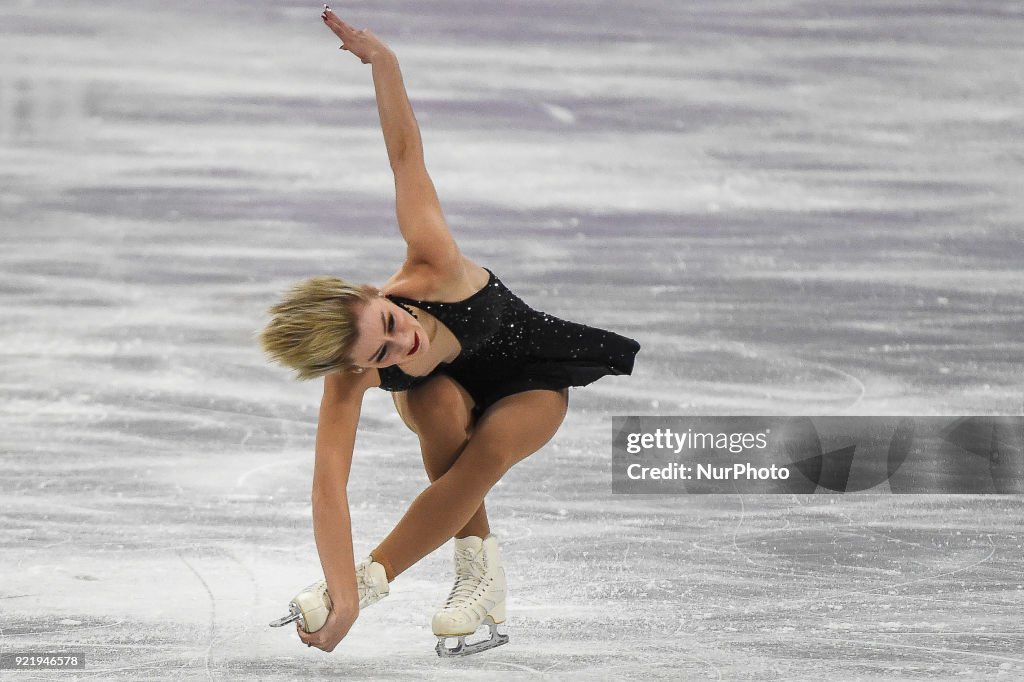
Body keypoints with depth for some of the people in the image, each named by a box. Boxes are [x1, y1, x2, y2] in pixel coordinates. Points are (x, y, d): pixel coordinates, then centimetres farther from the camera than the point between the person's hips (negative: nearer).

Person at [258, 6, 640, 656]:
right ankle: (479, 572, -21)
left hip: (532, 382, -1)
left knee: (488, 449, -33)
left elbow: (406, 153, -33)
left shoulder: (433, 270, -40)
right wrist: (343, 602, -55)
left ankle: (376, 576, -22)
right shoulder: (350, 381, -37)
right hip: (448, 388, 1)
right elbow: (329, 486, -45)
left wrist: (382, 60, -41)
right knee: (441, 410, -36)